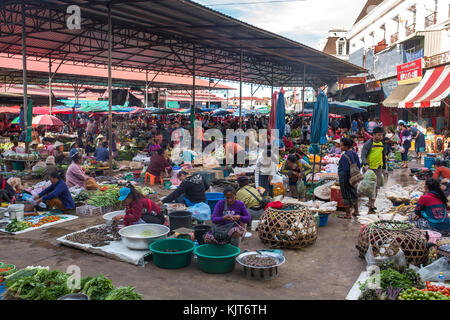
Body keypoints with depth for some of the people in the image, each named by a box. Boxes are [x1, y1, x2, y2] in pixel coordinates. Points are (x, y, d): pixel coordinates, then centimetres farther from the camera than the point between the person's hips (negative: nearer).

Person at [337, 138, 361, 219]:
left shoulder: (345, 156, -21)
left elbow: (346, 169, -23)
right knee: (353, 194, 19)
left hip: (345, 178, -9)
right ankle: (356, 212, 31)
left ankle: (348, 214, 11)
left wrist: (345, 181, -17)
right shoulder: (354, 154, 5)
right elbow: (359, 165, 11)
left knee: (346, 196, 2)